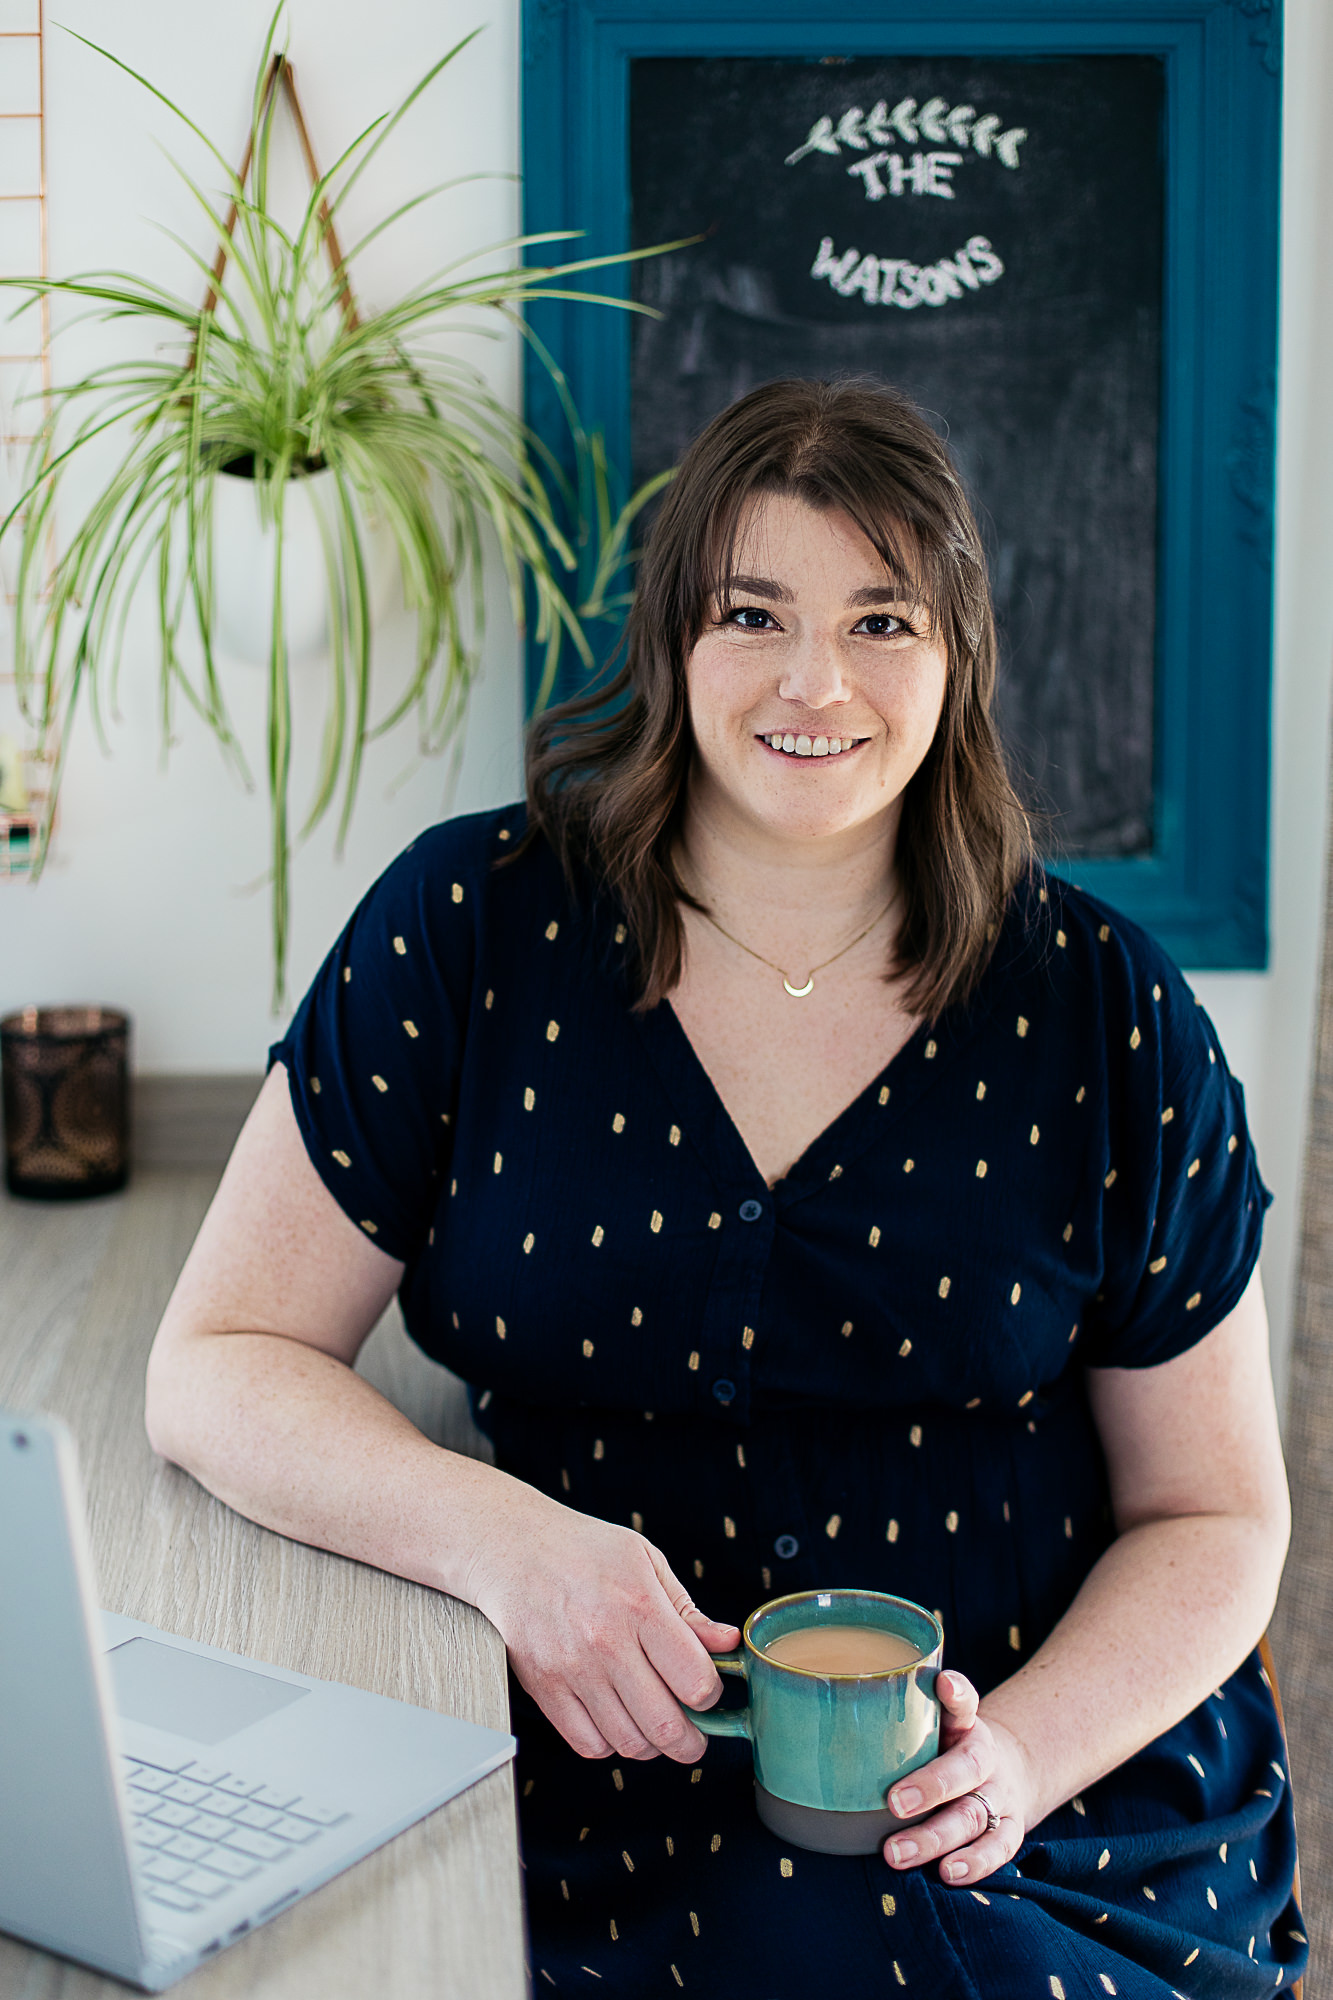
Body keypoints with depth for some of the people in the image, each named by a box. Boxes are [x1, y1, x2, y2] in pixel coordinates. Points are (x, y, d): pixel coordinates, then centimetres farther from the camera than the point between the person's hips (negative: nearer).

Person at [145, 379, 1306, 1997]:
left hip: (1063, 1787, 1)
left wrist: (1020, 1757, -12)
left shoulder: (1103, 1012, 0)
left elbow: (1214, 1514, 6)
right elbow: (217, 1367, -2)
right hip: (603, 1799, 0)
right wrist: (500, 1536, -20)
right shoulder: (473, 928, -2)